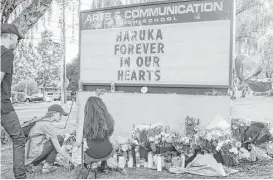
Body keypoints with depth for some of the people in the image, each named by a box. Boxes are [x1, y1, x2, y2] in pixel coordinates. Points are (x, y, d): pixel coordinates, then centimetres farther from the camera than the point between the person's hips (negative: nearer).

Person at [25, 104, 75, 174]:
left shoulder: (42, 121, 16)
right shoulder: (49, 125, -14)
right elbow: (58, 149, -15)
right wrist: (72, 161, -7)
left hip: (28, 152, 9)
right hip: (34, 152, -9)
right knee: (60, 139, -2)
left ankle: (31, 163, 14)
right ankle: (46, 166, -1)